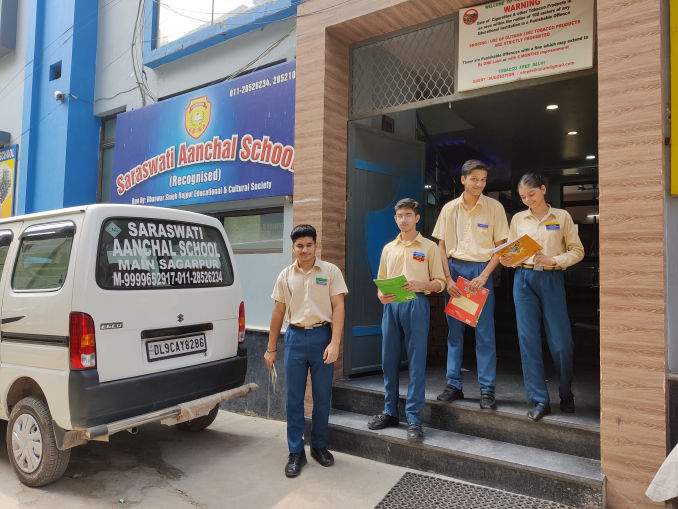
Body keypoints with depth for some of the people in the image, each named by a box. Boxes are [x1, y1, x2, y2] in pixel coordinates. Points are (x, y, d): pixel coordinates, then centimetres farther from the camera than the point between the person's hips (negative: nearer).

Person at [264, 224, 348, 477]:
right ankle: (296, 453, 17)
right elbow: (278, 312, 10)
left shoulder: (330, 271, -1)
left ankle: (319, 446, 27)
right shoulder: (286, 275, 6)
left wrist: (334, 343, -13)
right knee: (294, 399, 5)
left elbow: (338, 308, -4)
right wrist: (271, 348, 10)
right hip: (295, 337, 2)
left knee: (322, 397, 9)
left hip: (322, 336, -1)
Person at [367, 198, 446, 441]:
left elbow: (440, 283, 3)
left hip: (416, 304, -4)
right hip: (391, 306, 4)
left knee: (416, 361, -4)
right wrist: (381, 295, -2)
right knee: (389, 360, 7)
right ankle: (390, 412, 20)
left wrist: (420, 284, -17)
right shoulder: (388, 248, 17)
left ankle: (414, 418, 4)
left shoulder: (429, 247, 5)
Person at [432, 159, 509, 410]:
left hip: (482, 270, -2)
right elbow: (442, 246, 7)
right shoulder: (449, 208, 6)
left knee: (484, 331, -2)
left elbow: (501, 246, 0)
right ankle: (454, 385, 17)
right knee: (454, 330, 6)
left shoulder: (494, 207, 1)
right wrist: (448, 278, -4)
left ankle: (487, 390, 8)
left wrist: (484, 276, -11)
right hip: (454, 269, 2)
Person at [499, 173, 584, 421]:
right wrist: (507, 260, -8)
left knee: (561, 342, 1)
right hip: (524, 280, 2)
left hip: (552, 280, -2)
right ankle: (539, 400, 11)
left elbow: (577, 251, 2)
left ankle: (566, 394, 26)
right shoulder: (518, 219, 9)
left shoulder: (562, 216, 4)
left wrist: (553, 260, -14)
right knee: (528, 340, 0)